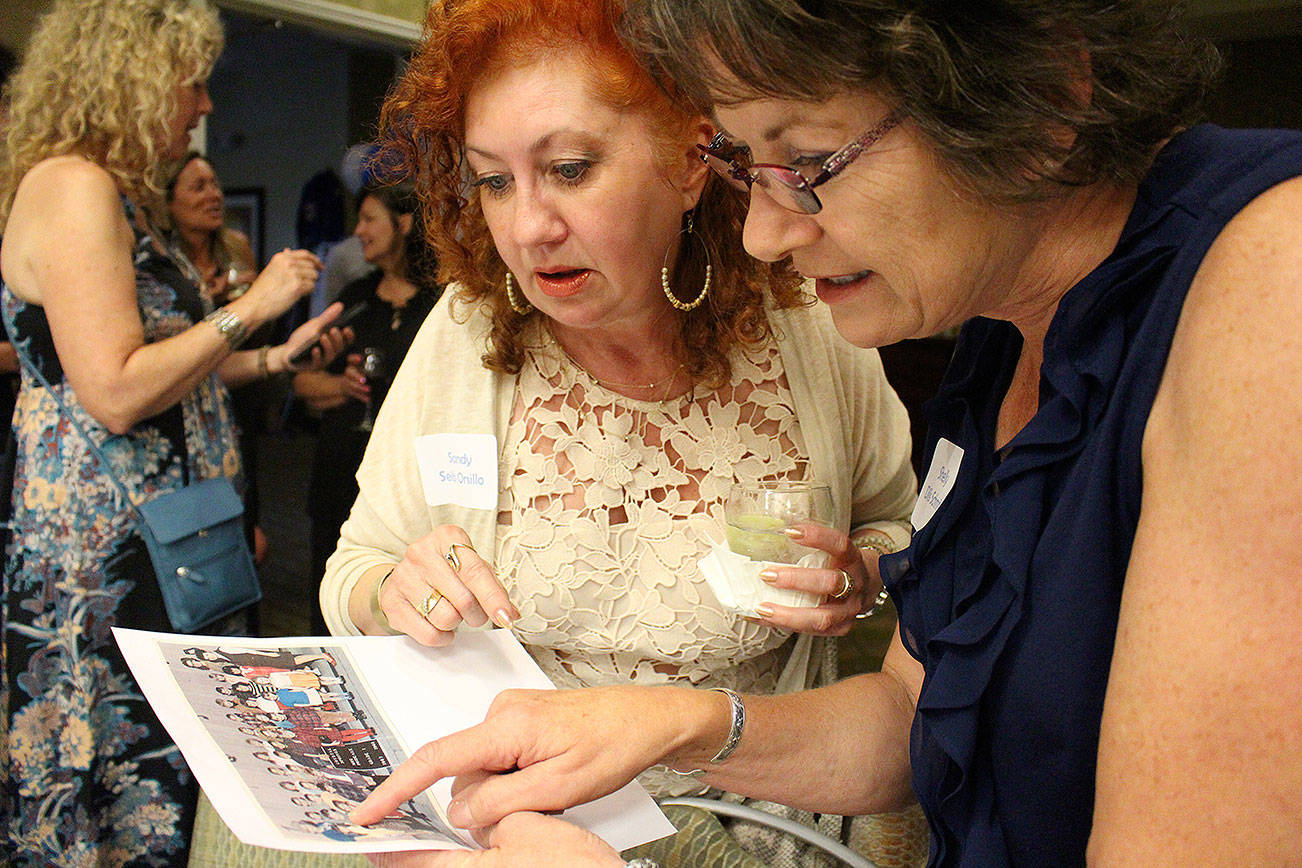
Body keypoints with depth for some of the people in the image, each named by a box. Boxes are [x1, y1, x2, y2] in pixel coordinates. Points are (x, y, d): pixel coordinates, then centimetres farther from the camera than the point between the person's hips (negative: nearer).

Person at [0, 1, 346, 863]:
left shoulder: (121, 196, 17)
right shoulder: (73, 186, -14)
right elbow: (114, 393, -23)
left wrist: (270, 358, 19)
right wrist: (250, 307, -15)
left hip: (156, 533, 10)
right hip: (102, 554, -10)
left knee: (174, 760, 14)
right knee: (130, 770, -1)